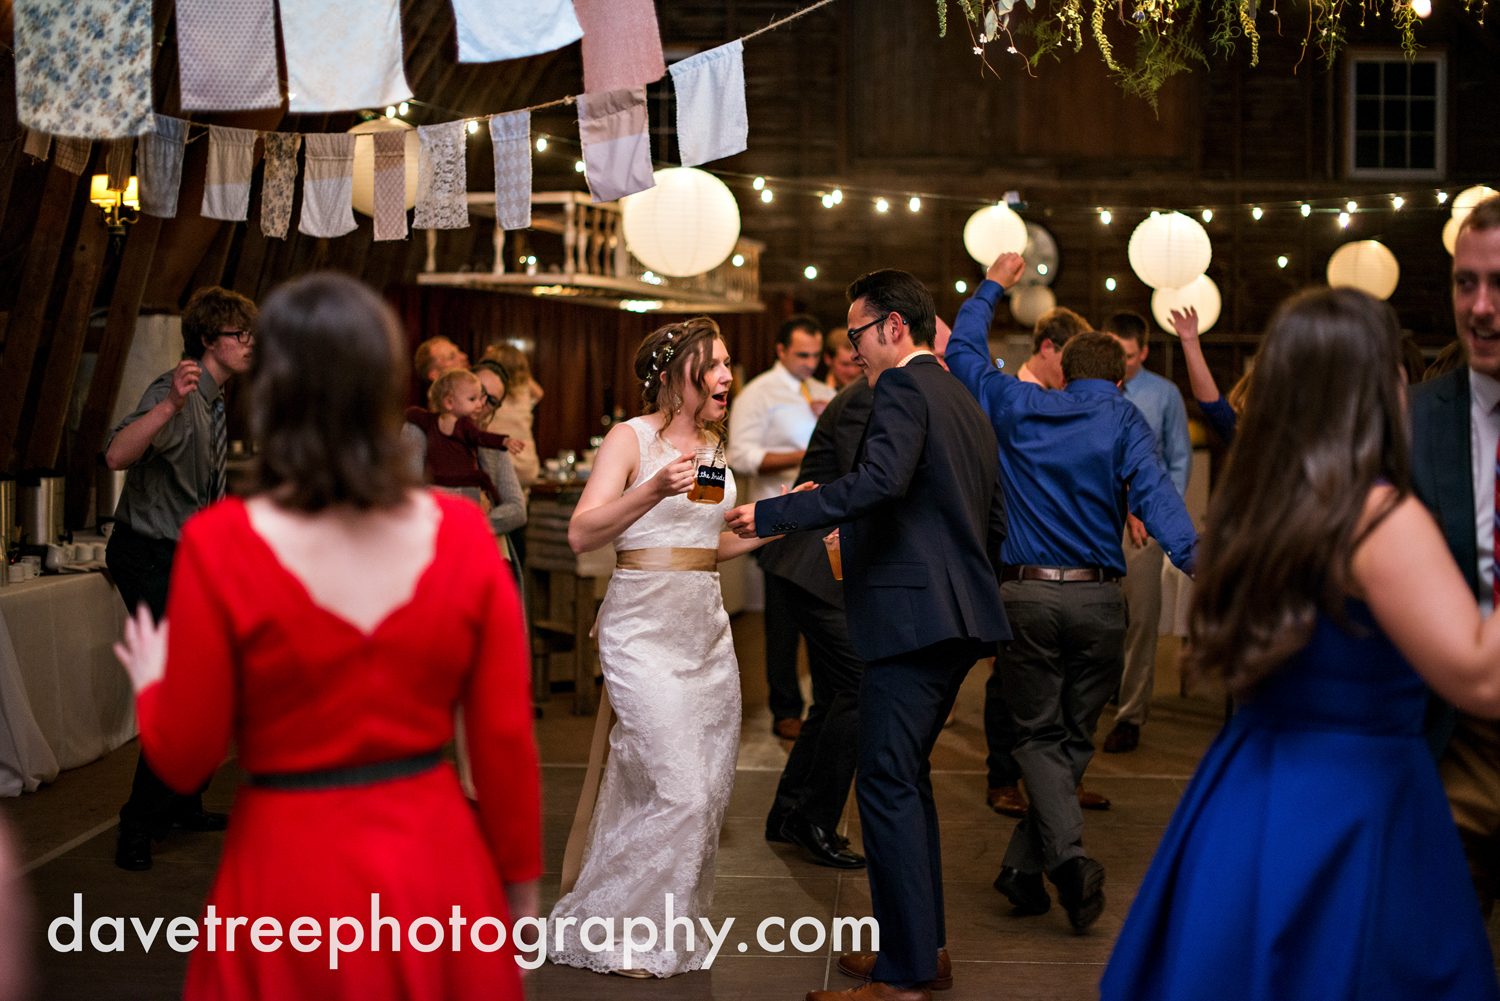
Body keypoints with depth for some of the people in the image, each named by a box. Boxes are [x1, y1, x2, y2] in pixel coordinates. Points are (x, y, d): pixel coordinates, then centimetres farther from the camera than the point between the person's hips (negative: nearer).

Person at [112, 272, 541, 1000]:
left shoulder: (220, 545, -15)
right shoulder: (460, 533, -8)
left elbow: (185, 757, -8)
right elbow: (506, 738, -3)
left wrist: (152, 684, 14)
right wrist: (521, 877, 10)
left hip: (294, 869, -2)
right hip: (437, 860, 2)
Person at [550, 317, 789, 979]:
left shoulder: (710, 444, 16)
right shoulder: (632, 438, -7)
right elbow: (582, 534, -18)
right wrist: (656, 489, -30)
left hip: (707, 625, 8)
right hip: (644, 627, -8)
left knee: (712, 791, 6)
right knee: (679, 792, -12)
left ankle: (670, 923, 21)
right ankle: (606, 931, 4)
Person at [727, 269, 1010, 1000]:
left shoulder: (902, 389, -9)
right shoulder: (965, 403, 20)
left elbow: (879, 481, -26)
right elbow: (995, 523, 23)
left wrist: (771, 515, -23)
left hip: (910, 616, -10)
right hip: (960, 620, 10)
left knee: (887, 785, -7)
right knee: (905, 778, 18)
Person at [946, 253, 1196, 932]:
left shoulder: (1020, 408, 7)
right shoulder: (1123, 420, 1)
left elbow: (963, 352, 22)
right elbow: (1152, 493, -15)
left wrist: (991, 286, 34)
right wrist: (1195, 560, -24)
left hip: (1026, 595, 1)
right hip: (1099, 600, 0)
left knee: (1038, 735, 8)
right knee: (1074, 736, 14)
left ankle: (1067, 855, -15)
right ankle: (1024, 868, 16)